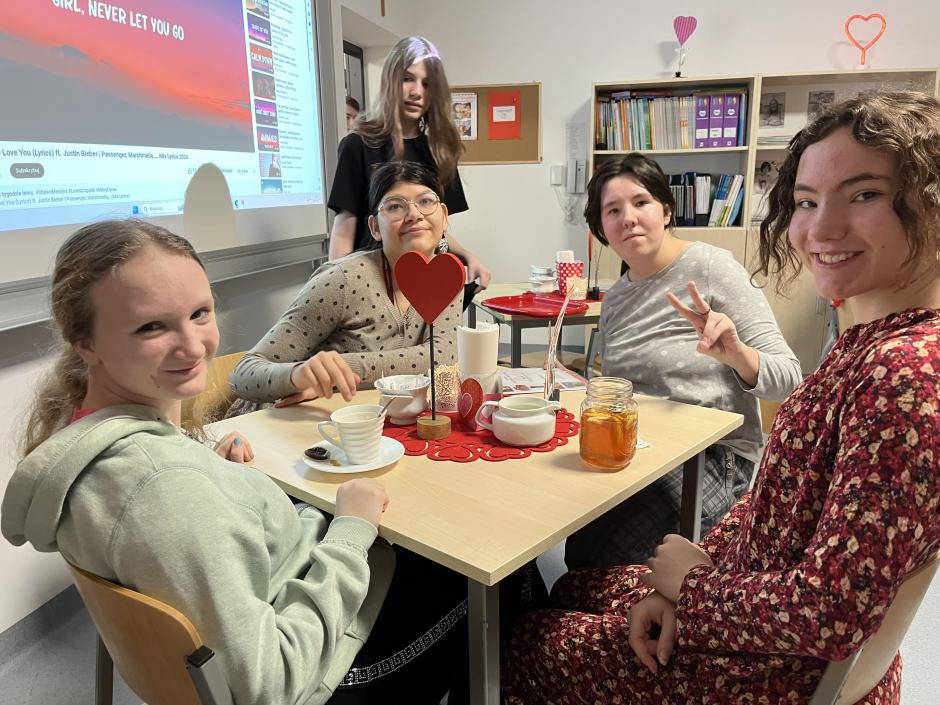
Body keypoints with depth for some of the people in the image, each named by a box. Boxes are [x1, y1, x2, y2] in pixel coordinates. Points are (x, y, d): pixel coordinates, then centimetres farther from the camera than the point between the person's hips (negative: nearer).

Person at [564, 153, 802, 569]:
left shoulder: (712, 267, -9)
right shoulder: (614, 299, 10)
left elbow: (787, 379, -12)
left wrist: (734, 352, -31)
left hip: (715, 456, -5)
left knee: (589, 553, -23)